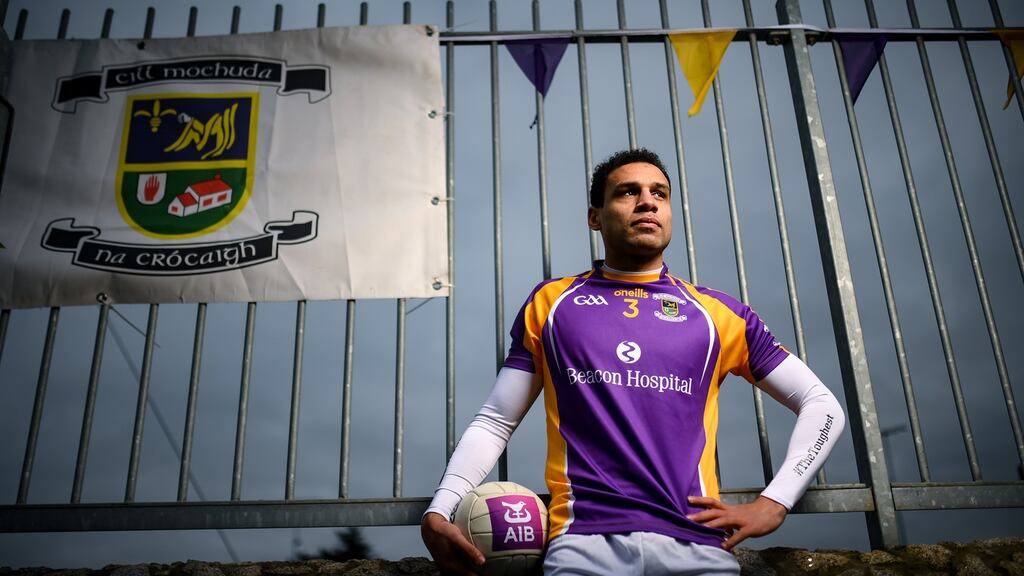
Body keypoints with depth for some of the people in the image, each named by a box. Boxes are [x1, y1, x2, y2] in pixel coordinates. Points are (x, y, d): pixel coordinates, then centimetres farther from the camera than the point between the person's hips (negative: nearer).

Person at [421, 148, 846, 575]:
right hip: (584, 540, -1)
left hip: (696, 542, 1)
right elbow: (493, 423, 12)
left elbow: (822, 405, 15)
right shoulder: (550, 302, 11)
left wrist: (773, 503, 3)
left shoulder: (718, 313, 11)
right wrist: (438, 511, -3)